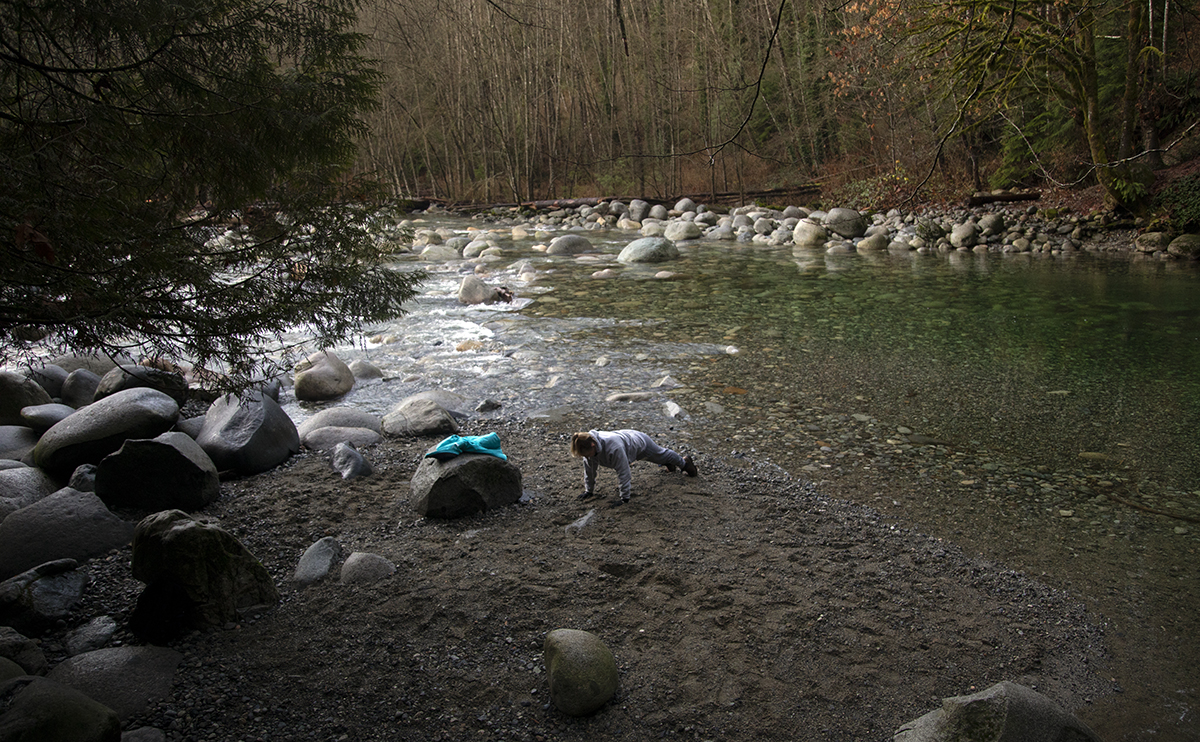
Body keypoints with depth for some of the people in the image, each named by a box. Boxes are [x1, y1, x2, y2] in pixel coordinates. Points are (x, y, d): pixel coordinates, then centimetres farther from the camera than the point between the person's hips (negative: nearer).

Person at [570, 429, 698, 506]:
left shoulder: (613, 447, -50)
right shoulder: (587, 445, -29)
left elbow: (623, 472, -44)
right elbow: (589, 469, -14)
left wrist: (625, 497, -38)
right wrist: (589, 491, -8)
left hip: (640, 443, -6)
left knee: (662, 455, 24)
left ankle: (685, 462, 55)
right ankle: (670, 464, 67)